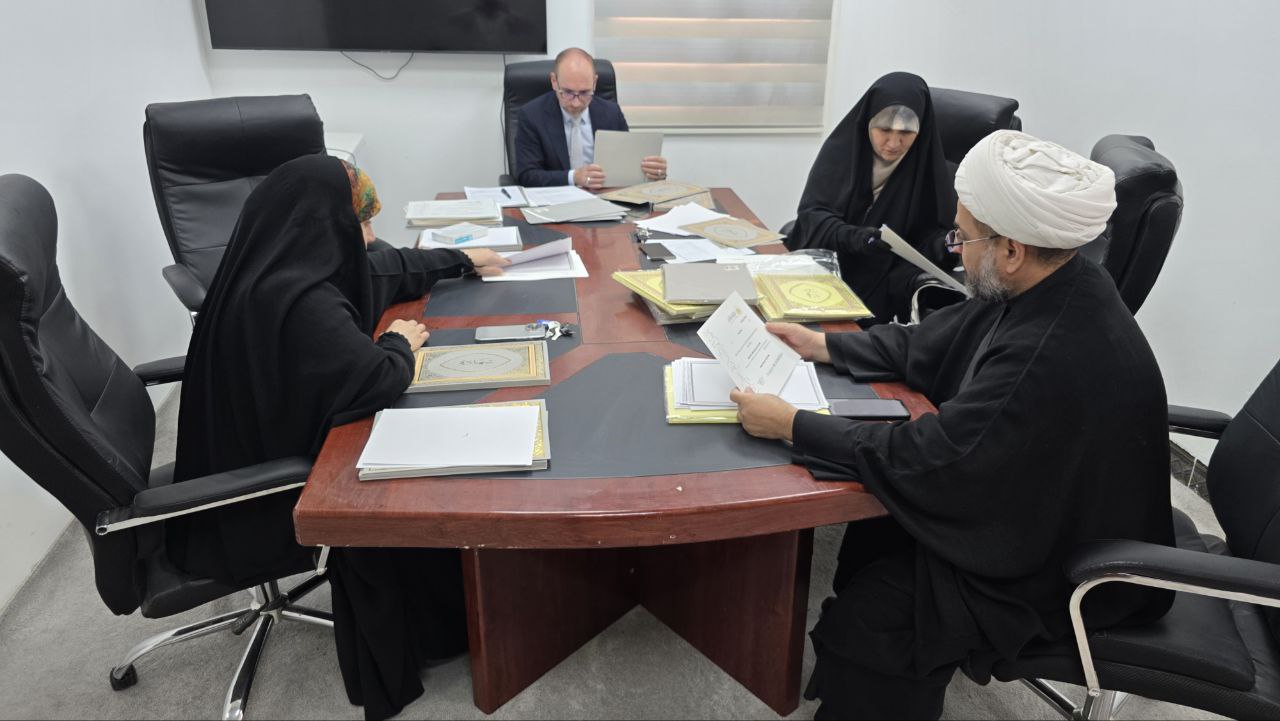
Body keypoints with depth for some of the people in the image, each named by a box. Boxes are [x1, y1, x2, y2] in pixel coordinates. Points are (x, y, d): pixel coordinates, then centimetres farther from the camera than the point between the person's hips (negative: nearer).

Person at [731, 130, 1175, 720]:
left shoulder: (1051, 361, -37)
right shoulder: (1056, 289, -9)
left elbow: (920, 459, -31)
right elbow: (930, 343, 4)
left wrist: (790, 425, -23)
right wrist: (824, 346, 4)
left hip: (1064, 570, -9)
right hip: (1044, 503, 9)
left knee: (868, 617, -15)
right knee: (875, 521, 13)